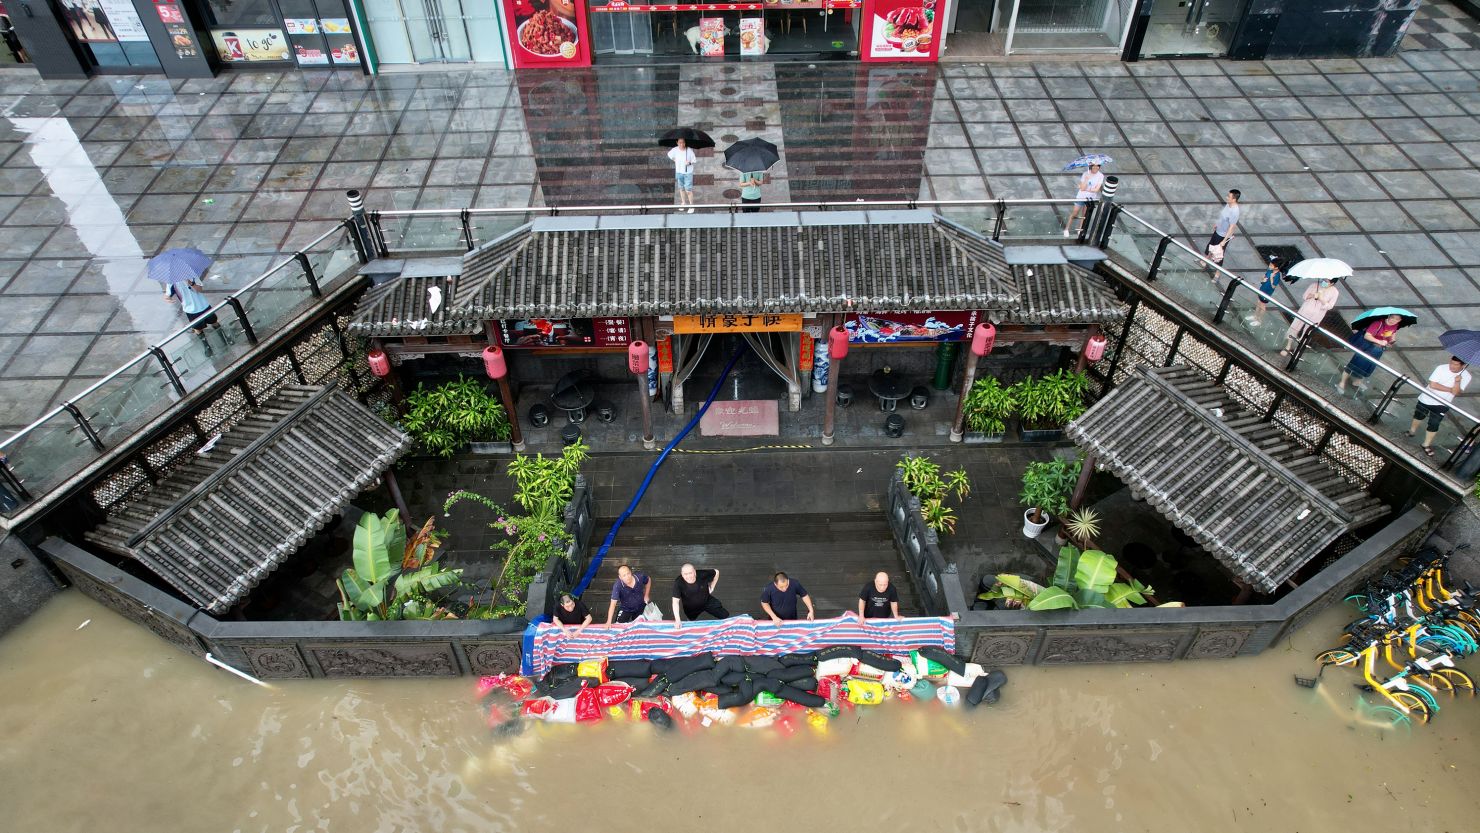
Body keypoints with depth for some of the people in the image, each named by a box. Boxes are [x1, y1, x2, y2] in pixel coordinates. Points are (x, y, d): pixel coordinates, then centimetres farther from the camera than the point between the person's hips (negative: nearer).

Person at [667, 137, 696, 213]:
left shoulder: (689, 151, -19)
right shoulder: (675, 150, -9)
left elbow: (694, 160, -7)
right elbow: (669, 154, 13)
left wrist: (690, 162, -26)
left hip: (688, 173, -4)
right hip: (679, 172, 4)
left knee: (688, 190, -5)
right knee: (681, 188, 19)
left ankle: (691, 206, 10)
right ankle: (683, 203, 39)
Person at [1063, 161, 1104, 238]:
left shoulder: (1101, 176, -11)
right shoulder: (1086, 174, -13)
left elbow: (1096, 189, -16)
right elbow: (1082, 188, -20)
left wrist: (1086, 189, -16)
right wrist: (1086, 179, -32)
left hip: (1091, 198, 1)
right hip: (1081, 197, -1)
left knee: (1084, 215, 14)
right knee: (1074, 214, 7)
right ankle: (1067, 229, 21)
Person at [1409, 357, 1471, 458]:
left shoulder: (1466, 376, -15)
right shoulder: (1441, 368, -20)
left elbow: (1457, 392, -21)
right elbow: (1432, 384, -22)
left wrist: (1457, 382, -38)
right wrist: (1450, 389, -21)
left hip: (1442, 404, 0)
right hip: (1427, 399, 0)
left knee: (1434, 425, 1)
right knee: (1419, 416, 23)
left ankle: (1426, 445, 19)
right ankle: (1412, 430, 51)